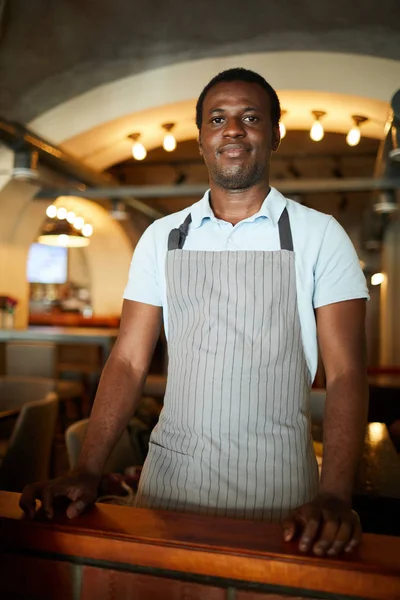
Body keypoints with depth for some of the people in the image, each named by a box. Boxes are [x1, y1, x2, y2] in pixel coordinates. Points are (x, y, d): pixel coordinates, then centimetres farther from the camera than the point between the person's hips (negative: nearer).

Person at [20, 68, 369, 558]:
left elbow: (344, 372, -8)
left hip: (275, 485, -2)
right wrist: (87, 472, -10)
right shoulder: (162, 238, 5)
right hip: (170, 476, 2)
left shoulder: (320, 235, -2)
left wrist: (334, 498, -20)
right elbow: (129, 360, 2)